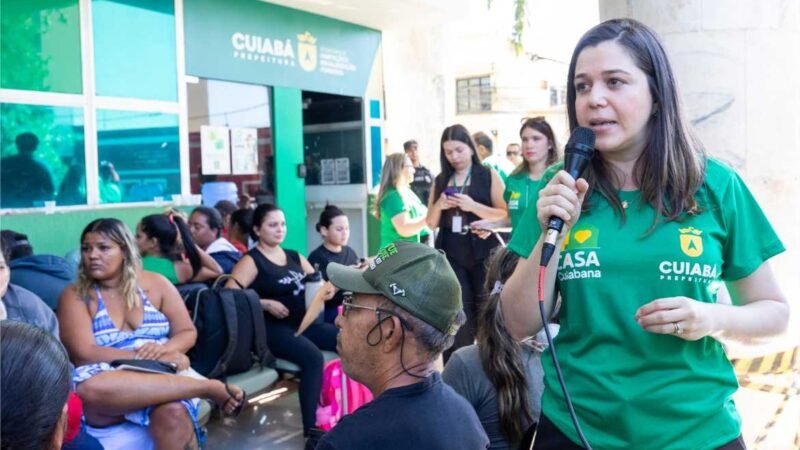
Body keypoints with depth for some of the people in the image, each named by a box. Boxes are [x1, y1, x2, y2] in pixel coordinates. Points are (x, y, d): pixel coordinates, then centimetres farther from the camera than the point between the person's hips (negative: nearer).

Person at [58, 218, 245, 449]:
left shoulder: (155, 284, 12)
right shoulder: (75, 296, 5)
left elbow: (188, 332, 11)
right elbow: (84, 354, -9)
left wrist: (164, 350, -12)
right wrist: (146, 358, -17)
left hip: (161, 374, 0)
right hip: (111, 385, 0)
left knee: (173, 412, -38)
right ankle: (209, 387, -33)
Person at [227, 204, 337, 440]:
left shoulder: (294, 257, 18)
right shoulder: (252, 261, -2)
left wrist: (327, 290, -1)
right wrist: (266, 304, -18)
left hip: (305, 323, 7)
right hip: (274, 329, -6)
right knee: (313, 357, -33)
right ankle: (311, 428, -26)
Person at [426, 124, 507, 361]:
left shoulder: (489, 176, 1)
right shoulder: (440, 180, 11)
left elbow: (505, 214, -6)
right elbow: (431, 223, 15)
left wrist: (473, 206, -17)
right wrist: (438, 206, -6)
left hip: (482, 253, -3)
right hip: (451, 255, 3)